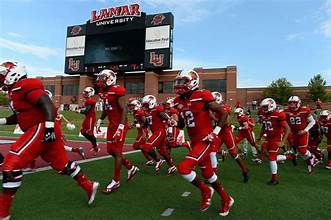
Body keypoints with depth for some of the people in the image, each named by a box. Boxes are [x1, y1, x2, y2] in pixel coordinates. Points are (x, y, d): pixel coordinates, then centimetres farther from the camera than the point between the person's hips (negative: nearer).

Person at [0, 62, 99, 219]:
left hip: (41, 129, -10)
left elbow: (47, 103, -24)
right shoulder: (16, 91, 19)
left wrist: (49, 127, -30)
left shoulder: (24, 87, -13)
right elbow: (20, 115, 29)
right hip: (39, 130, 10)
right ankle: (89, 186, 27)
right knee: (62, 164, 16)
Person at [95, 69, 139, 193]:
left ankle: (116, 181, 12)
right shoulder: (104, 92, 10)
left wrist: (121, 127, -23)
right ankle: (131, 168, 30)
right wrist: (100, 120, 18)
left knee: (117, 152, -2)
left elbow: (124, 110, -19)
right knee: (111, 151, 13)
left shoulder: (117, 91, -16)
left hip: (120, 125, -9)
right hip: (111, 125, 9)